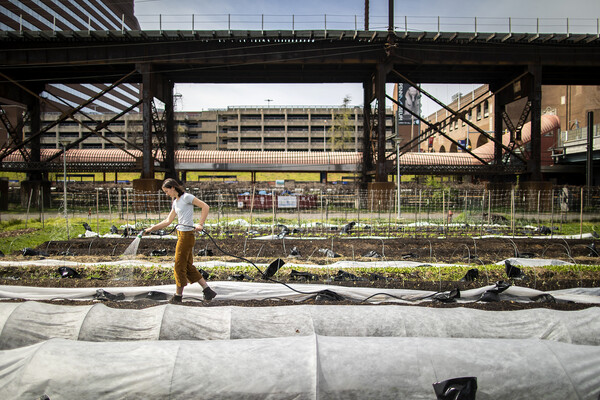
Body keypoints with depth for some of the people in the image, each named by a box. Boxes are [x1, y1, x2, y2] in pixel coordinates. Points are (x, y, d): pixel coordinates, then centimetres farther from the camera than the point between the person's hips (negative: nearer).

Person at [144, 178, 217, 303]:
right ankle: (208, 290, 14)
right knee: (188, 266, 10)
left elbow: (205, 207, -14)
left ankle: (178, 295, 12)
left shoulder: (186, 197, -9)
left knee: (180, 265, 0)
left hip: (187, 234, -9)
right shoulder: (175, 203, 17)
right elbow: (168, 221, 22)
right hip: (181, 234, 9)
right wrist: (152, 228, 19)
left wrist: (200, 224, -20)